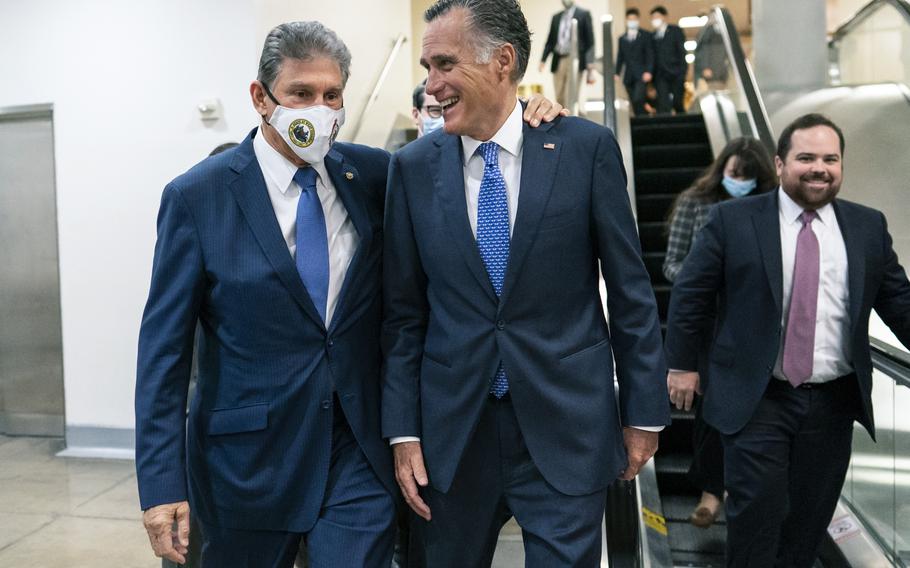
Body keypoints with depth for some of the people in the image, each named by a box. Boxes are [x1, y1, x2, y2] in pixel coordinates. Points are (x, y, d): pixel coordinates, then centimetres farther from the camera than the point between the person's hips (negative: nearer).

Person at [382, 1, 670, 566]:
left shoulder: (587, 147, -5)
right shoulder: (414, 166, 0)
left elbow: (631, 290, -1)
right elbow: (405, 312, 3)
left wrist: (645, 411, 2)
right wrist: (403, 431, 1)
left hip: (565, 428, -2)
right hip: (452, 431, 3)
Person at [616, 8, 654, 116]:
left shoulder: (646, 35, 7)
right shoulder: (622, 38, 17)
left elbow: (650, 55, -1)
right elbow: (620, 57, 15)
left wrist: (648, 71, -13)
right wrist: (617, 73, 5)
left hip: (641, 75, -4)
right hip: (628, 76, 4)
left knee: (638, 99, -21)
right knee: (634, 103, 1)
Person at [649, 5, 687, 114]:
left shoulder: (675, 30, 8)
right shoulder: (652, 35, 15)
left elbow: (681, 51, 1)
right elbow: (652, 55, 11)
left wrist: (682, 71, -10)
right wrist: (652, 74, 2)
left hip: (675, 73, -1)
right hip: (660, 75, 2)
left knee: (677, 103, 1)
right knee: (663, 105, -10)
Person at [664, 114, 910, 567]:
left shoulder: (869, 226, 6)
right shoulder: (732, 220, -3)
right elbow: (689, 295, 0)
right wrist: (682, 365, -1)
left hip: (834, 402, 4)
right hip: (756, 399, -3)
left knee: (810, 520, 13)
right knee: (757, 515, 0)